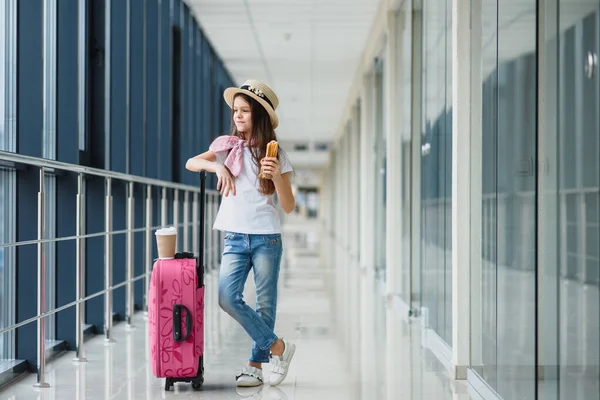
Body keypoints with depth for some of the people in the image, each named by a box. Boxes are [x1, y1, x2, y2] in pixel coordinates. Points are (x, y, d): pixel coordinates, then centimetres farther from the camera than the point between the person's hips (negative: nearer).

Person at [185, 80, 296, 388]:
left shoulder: (275, 154, 3)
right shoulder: (227, 147, 9)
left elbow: (289, 207, 0)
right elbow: (191, 163, -2)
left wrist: (276, 176, -16)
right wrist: (218, 166, -18)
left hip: (266, 238, -2)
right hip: (235, 237, 2)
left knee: (265, 304, 1)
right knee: (227, 297, -13)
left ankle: (256, 363, 15)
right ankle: (277, 346, -1)